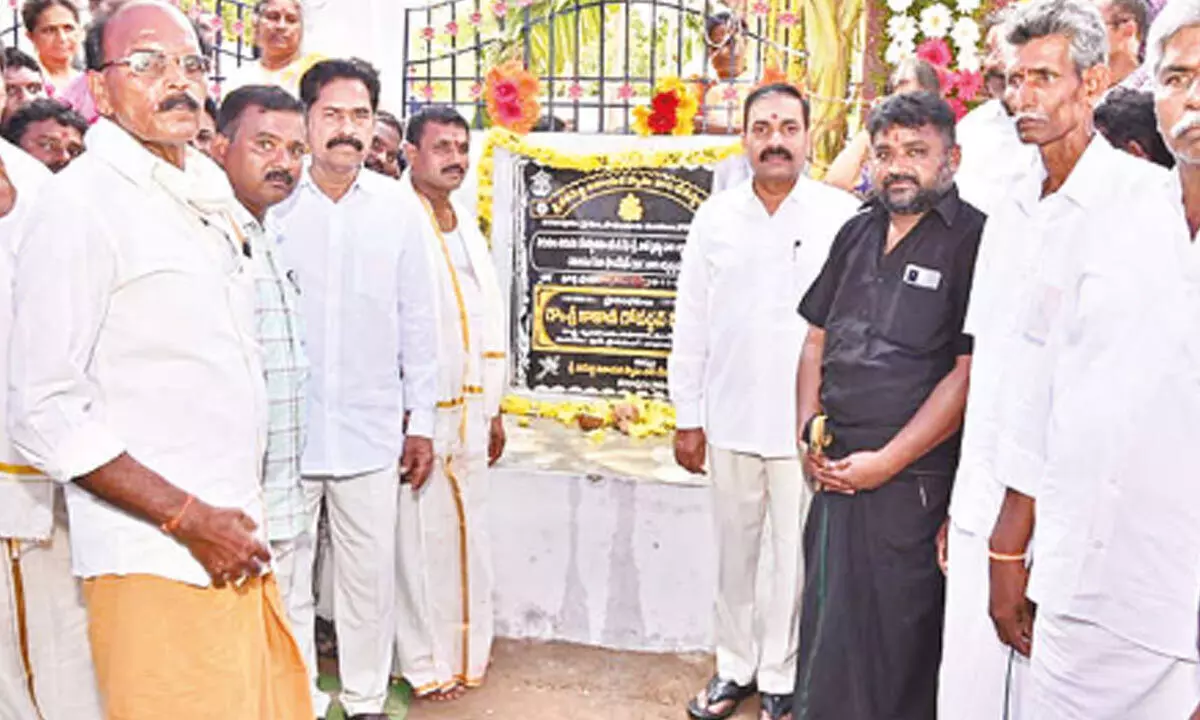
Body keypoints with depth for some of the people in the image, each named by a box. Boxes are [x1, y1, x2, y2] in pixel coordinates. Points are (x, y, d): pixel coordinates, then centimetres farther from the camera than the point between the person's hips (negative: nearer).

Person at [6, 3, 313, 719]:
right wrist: (189, 519, -16)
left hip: (236, 546, 7)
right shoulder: (78, 202, -10)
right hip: (158, 560, -7)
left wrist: (235, 521, 15)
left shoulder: (208, 193, 14)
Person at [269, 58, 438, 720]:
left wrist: (421, 421, 7)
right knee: (285, 577, 8)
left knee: (370, 577, 9)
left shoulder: (396, 207, 3)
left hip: (371, 431, 1)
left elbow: (417, 321, 7)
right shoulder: (273, 205, -2)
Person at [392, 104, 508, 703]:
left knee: (468, 531, 13)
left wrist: (494, 409, 18)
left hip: (469, 409, 7)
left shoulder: (468, 228, 16)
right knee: (420, 535, -1)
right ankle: (426, 662, 13)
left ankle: (466, 648, 27)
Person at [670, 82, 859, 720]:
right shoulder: (715, 217, 4)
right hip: (730, 421, 3)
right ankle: (735, 667, 33)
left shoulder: (843, 217, -5)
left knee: (794, 557, 8)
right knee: (734, 552, 15)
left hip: (807, 425, -2)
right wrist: (689, 417, 6)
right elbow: (691, 324, 6)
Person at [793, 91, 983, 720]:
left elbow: (968, 373, -14)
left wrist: (887, 461, -15)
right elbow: (816, 342, 16)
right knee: (826, 626, 18)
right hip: (835, 473, 6)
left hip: (911, 481, -6)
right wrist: (808, 432, 3)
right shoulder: (857, 234, 12)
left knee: (899, 638, 6)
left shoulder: (974, 240, -8)